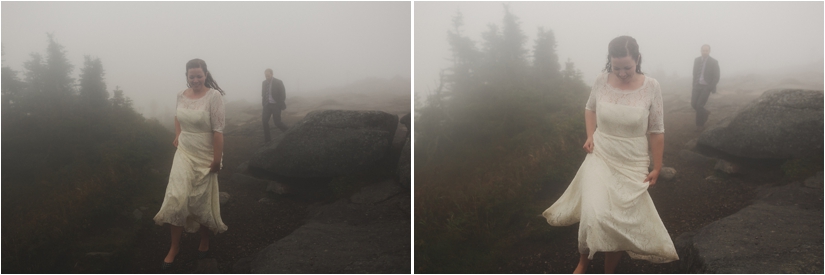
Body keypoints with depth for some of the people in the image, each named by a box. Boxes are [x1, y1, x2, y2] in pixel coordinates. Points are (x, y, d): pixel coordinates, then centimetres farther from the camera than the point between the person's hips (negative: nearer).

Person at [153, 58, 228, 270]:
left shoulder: (214, 96, -17)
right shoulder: (182, 95, 1)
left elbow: (218, 130, -18)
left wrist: (217, 160, -19)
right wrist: (177, 135, 13)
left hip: (205, 158, -4)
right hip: (184, 153, 4)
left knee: (203, 201, 10)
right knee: (177, 198, -7)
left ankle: (205, 240, 34)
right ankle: (175, 246, 8)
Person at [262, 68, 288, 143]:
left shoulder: (278, 82, -9)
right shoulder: (264, 83, 6)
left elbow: (283, 94, -7)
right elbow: (263, 94, 16)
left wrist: (281, 105, -11)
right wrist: (263, 103, 11)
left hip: (276, 105, -4)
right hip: (267, 105, 4)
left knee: (277, 122, -7)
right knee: (264, 120, -9)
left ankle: (286, 129, 23)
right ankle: (266, 138, 0)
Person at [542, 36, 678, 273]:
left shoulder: (651, 87, -11)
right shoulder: (602, 81, -7)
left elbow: (656, 131, -3)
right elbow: (590, 108, 15)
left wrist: (657, 167, -1)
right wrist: (590, 136, 0)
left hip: (632, 165, 0)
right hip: (600, 157, 1)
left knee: (620, 222, 6)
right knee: (594, 216, -16)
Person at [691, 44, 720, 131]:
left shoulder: (714, 62, -8)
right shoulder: (697, 60, 5)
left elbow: (716, 77, -6)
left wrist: (710, 88, -14)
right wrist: (694, 85, 10)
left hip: (706, 87, -5)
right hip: (697, 86, 5)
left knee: (699, 104, -12)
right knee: (693, 104, -1)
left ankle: (700, 125, 3)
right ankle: (705, 113, 30)